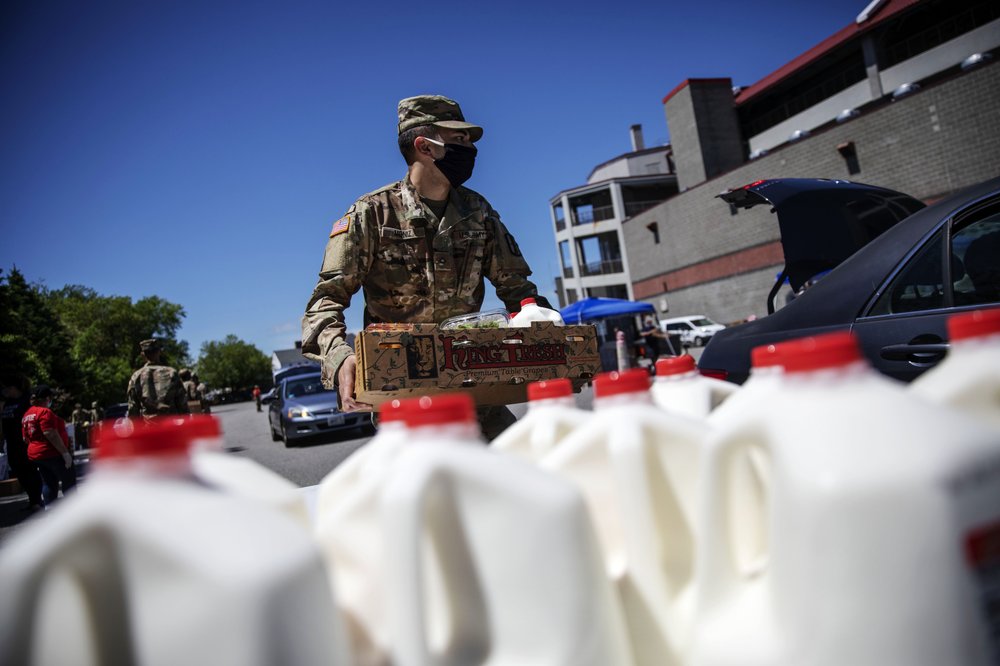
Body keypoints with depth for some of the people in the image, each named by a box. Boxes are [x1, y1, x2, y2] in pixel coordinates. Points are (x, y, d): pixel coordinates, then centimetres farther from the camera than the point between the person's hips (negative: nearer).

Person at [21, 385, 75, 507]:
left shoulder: (26, 415, 12)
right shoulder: (45, 412, -17)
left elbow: (25, 438, 15)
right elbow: (50, 434, -24)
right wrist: (65, 452, -23)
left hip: (35, 455, 8)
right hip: (53, 454, -8)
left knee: (48, 483, 11)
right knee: (69, 481, 2)